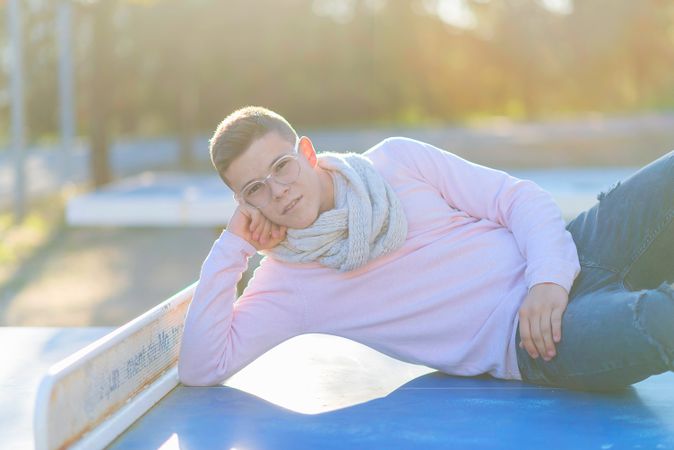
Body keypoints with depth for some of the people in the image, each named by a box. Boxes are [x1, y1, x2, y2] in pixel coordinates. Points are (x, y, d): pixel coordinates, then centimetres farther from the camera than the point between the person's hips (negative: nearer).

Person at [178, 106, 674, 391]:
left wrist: (549, 277, -13)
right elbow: (201, 366, -3)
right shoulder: (285, 283, 6)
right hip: (529, 343, -3)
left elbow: (521, 199, 6)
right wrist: (232, 247, -4)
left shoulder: (396, 160, 7)